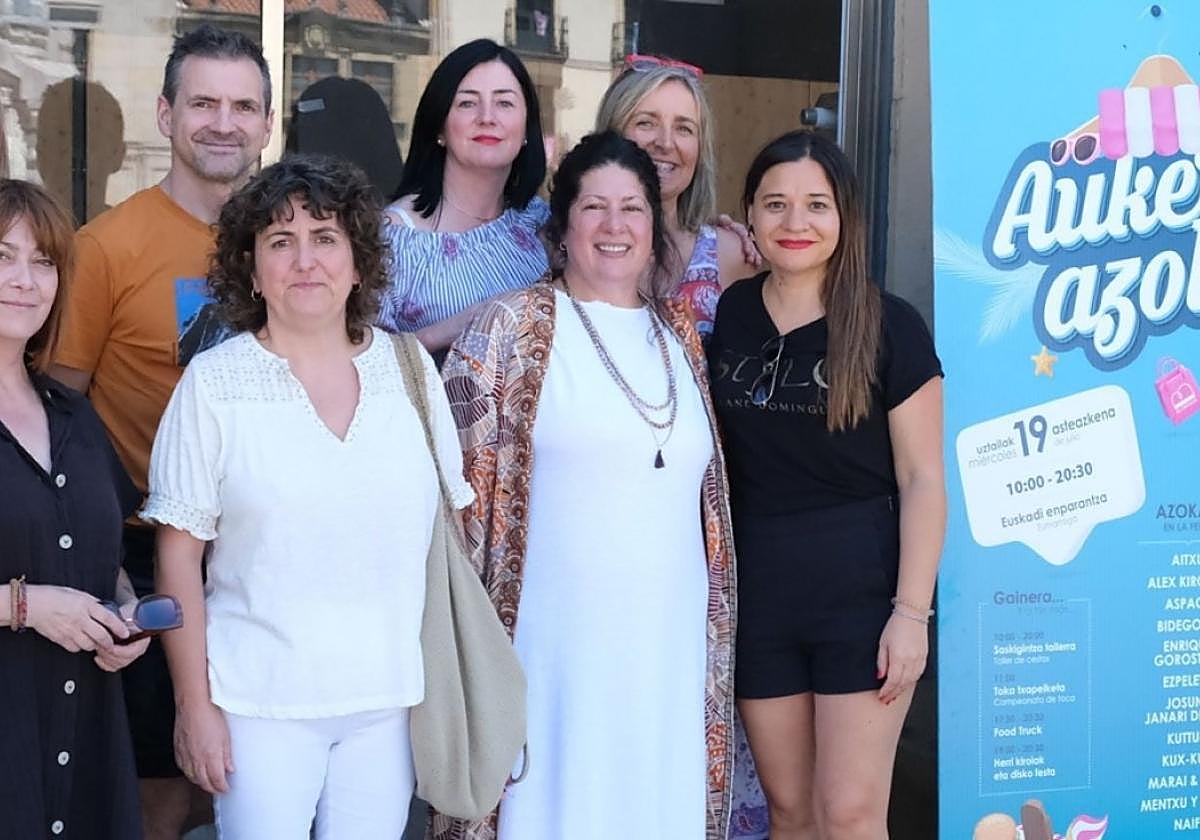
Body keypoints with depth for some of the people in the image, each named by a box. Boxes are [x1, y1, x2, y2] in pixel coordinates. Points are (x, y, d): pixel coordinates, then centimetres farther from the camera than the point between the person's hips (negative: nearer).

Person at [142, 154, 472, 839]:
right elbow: (180, 553, -2)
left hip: (390, 698, 2)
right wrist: (194, 703, -4)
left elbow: (451, 522, 10)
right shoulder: (213, 383, -2)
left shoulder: (410, 370, 5)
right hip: (261, 699, -2)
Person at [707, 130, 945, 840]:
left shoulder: (889, 326, -5)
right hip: (756, 590, 3)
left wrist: (912, 610, -11)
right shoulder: (725, 317, 5)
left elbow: (922, 476, -6)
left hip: (861, 589, -3)